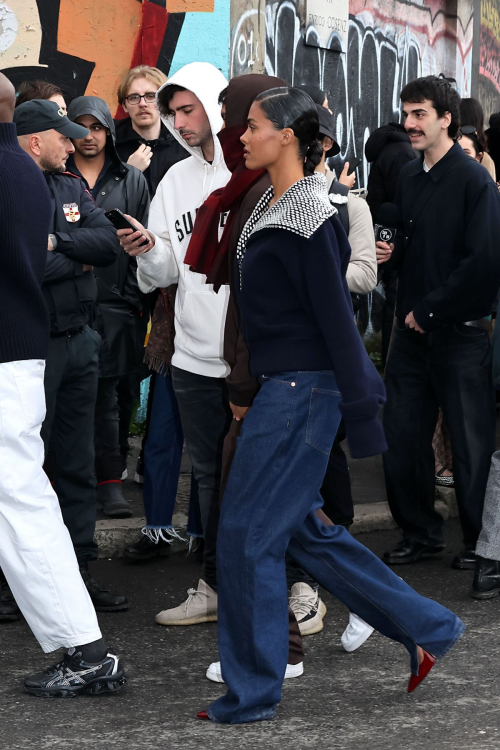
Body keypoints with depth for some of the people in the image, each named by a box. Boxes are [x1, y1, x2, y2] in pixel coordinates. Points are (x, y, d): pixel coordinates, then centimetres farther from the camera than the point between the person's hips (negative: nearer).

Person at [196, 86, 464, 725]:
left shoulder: (307, 219, -16)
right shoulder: (272, 207, 12)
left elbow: (337, 319, -18)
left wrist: (361, 415, -19)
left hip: (302, 390, -10)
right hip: (281, 385, 10)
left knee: (248, 533, -3)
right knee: (299, 529, 15)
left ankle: (251, 695, 8)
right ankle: (426, 628, 23)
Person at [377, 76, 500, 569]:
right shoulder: (408, 179, 11)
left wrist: (430, 310, -14)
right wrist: (392, 254, 2)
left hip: (460, 333, -7)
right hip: (412, 330, 7)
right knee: (401, 438, 7)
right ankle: (420, 533, 22)